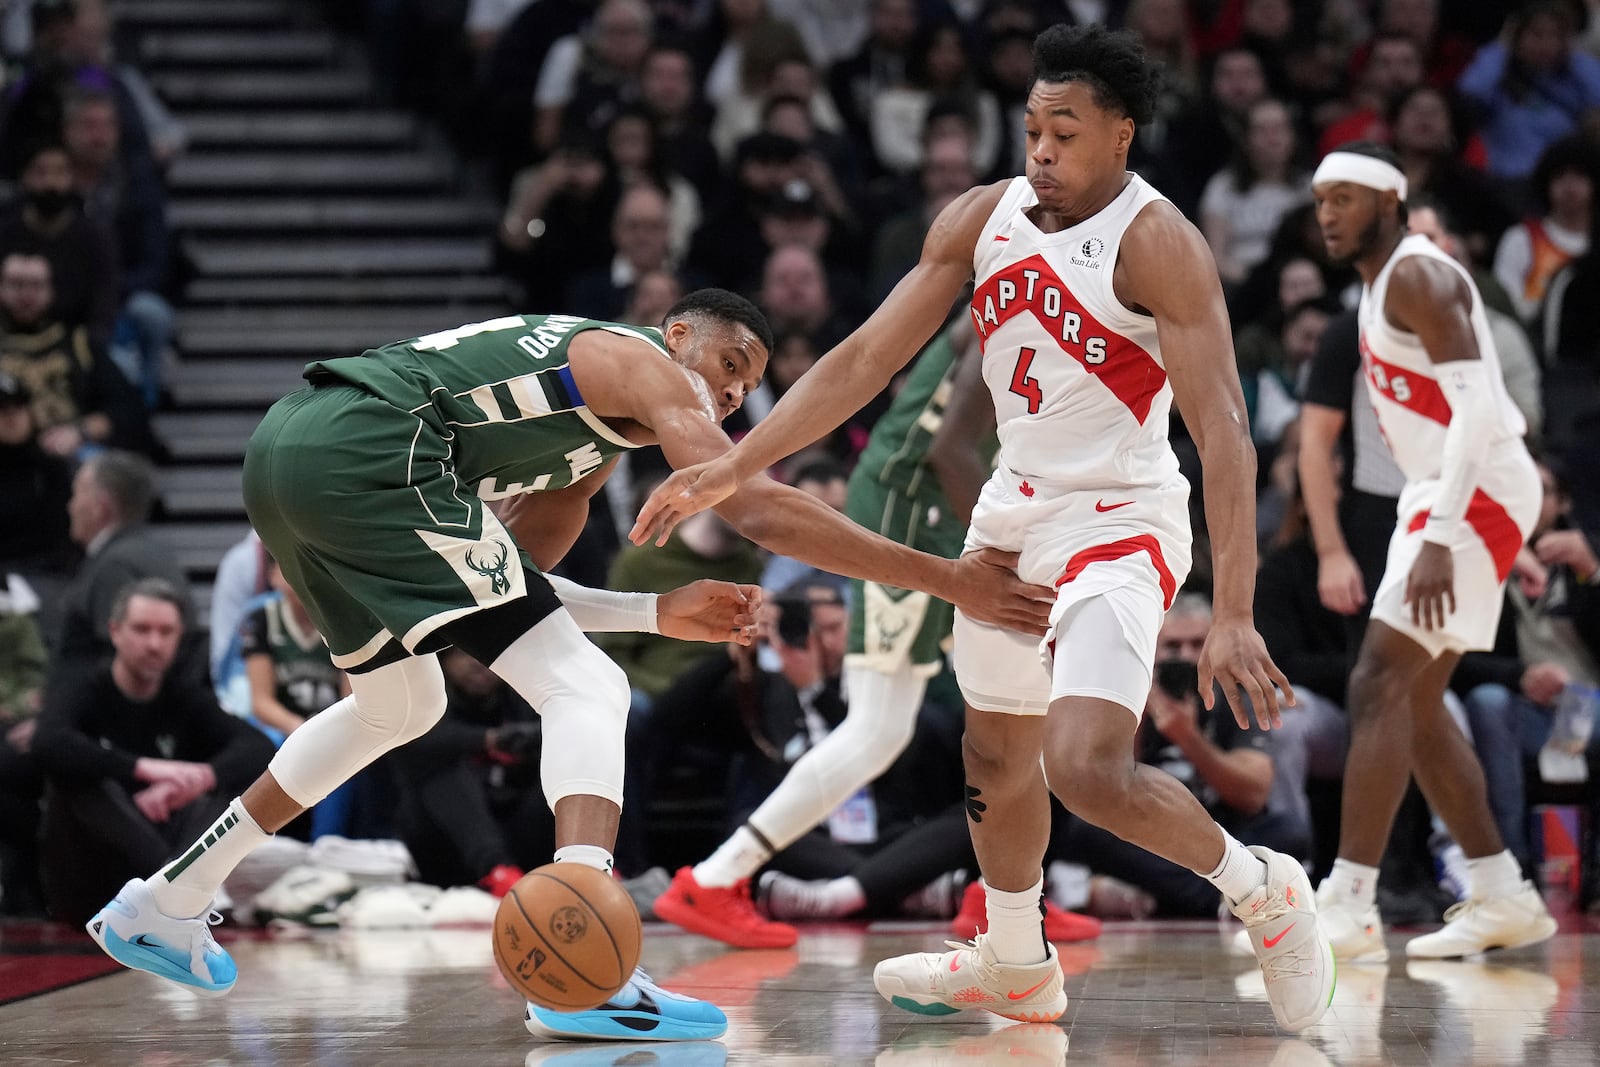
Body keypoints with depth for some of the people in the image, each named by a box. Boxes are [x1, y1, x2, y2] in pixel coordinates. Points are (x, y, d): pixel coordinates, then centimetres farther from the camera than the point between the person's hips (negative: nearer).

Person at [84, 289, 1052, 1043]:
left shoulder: (592, 440, 30)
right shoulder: (647, 368, 3)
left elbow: (510, 589, 27)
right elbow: (763, 510, -10)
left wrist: (659, 614, 22)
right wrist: (951, 581, -11)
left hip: (286, 452, 10)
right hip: (371, 448, -10)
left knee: (400, 705, 32)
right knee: (587, 690, -8)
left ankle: (164, 907, 38)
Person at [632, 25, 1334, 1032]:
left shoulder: (1158, 245, -20)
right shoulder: (981, 219, -2)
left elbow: (1223, 429, -26)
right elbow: (867, 358, 2)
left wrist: (1233, 617, -34)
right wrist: (732, 468, -4)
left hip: (1120, 522, -7)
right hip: (1015, 508, 7)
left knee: (1089, 769, -23)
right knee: (996, 755, 20)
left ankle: (1268, 892, 2)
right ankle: (1015, 966, 42)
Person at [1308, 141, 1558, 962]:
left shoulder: (1416, 276, -14)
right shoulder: (1380, 285, 17)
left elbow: (1476, 409, -23)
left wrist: (1438, 540, -29)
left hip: (1479, 492, -11)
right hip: (1441, 494, 11)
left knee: (1380, 684, -17)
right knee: (1414, 701, 12)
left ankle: (1349, 907, -21)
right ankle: (1503, 899, 18)